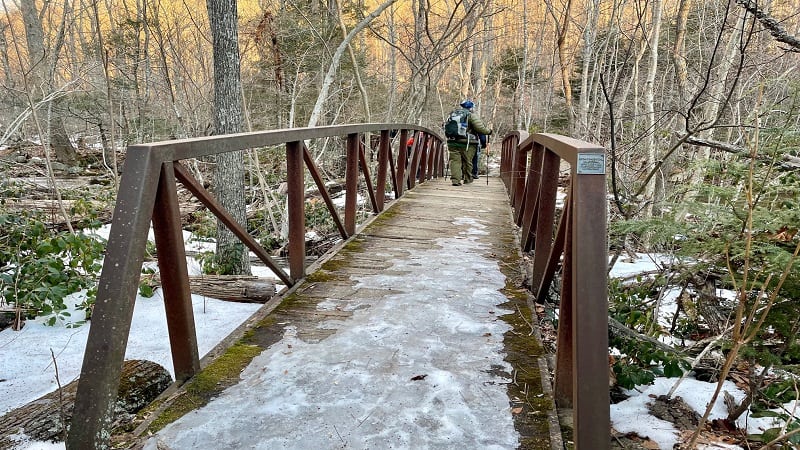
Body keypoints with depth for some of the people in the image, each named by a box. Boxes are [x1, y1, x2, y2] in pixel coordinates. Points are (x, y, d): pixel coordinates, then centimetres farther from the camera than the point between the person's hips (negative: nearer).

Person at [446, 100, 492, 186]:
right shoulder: (472, 116, -2)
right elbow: (481, 128, -9)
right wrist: (488, 131, 7)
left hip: (452, 142, 4)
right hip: (467, 143, -4)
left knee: (455, 160, 1)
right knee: (467, 162, 9)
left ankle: (455, 179, -11)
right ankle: (467, 179, 22)